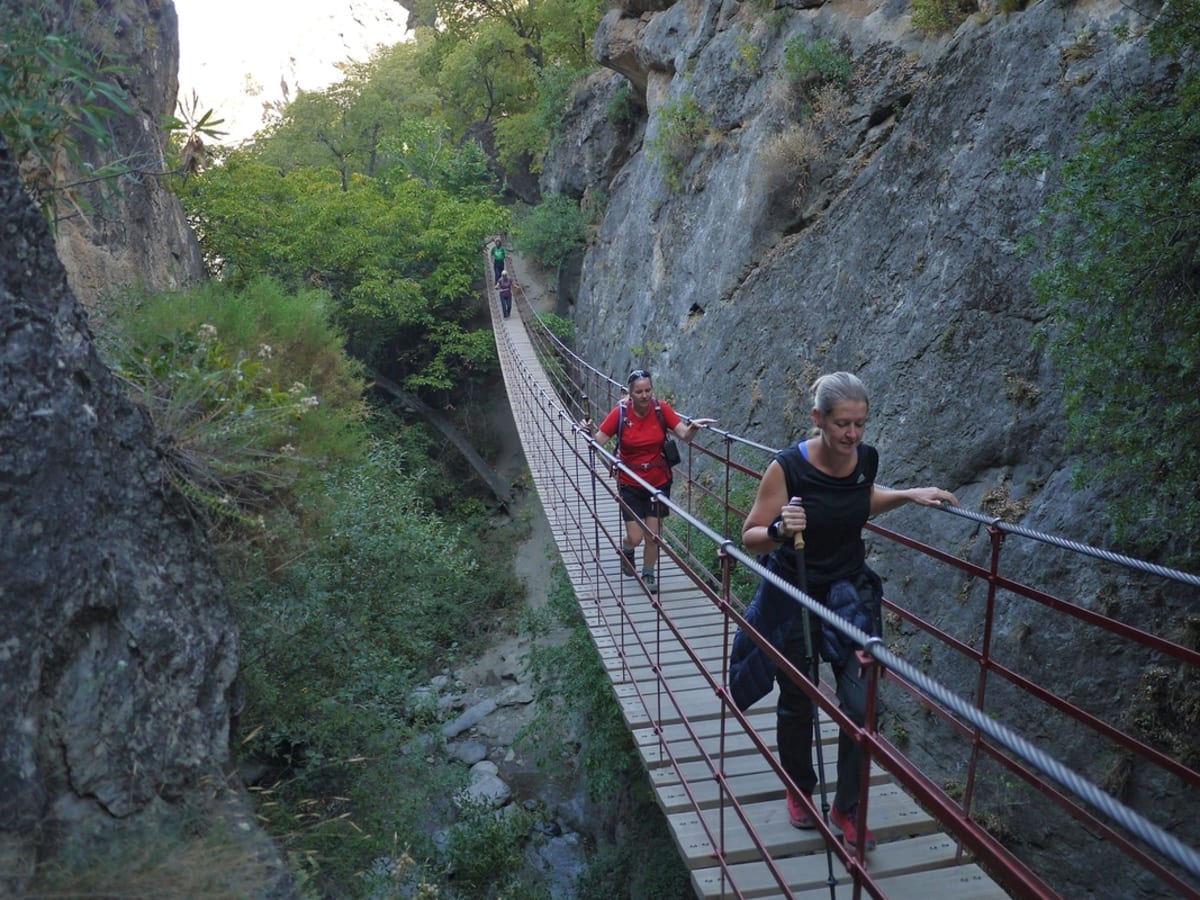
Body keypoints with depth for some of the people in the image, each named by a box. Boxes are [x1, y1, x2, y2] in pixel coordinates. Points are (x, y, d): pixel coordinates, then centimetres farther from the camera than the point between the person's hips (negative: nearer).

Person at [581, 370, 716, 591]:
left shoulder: (661, 409, -10)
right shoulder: (620, 413, -14)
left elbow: (685, 436, -15)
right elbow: (598, 441, -13)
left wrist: (693, 426, -36)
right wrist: (590, 431, -34)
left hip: (659, 481, 1)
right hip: (630, 484, -1)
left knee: (654, 535, 6)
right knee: (635, 537, -3)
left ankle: (648, 573, 33)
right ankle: (626, 549, 36)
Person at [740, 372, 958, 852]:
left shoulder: (866, 458, -9)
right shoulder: (787, 466, -24)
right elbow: (750, 537, -18)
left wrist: (909, 495, 4)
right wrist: (779, 529, -37)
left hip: (851, 591, 3)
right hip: (796, 596, -3)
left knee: (861, 705, -2)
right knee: (797, 704, 14)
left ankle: (847, 808, 20)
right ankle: (799, 790, 40)